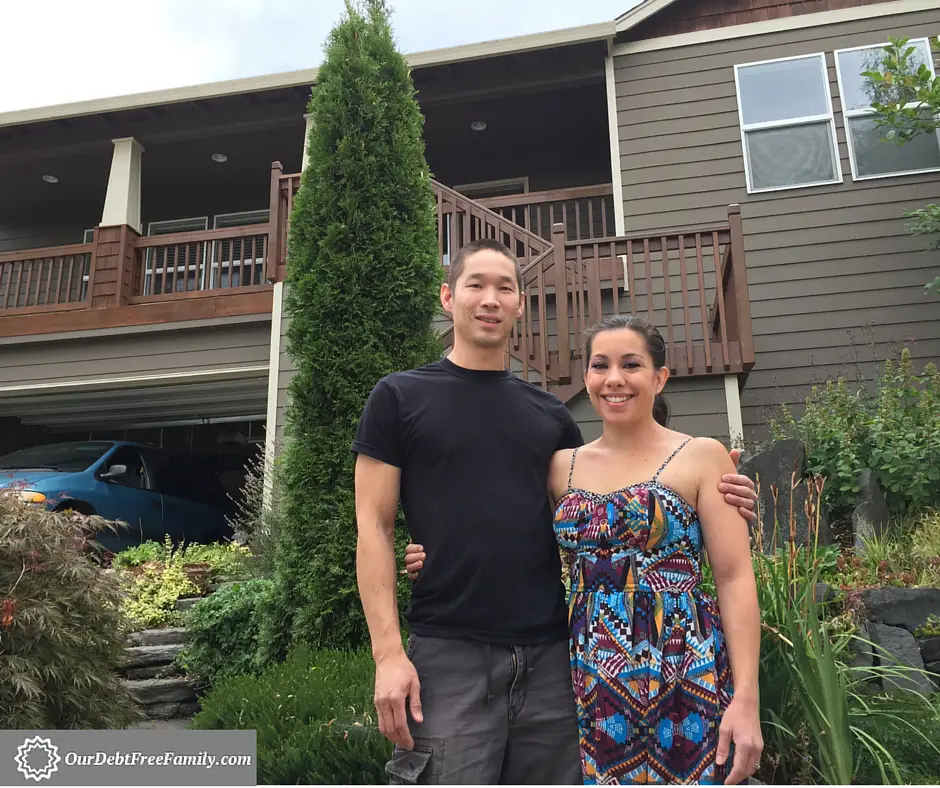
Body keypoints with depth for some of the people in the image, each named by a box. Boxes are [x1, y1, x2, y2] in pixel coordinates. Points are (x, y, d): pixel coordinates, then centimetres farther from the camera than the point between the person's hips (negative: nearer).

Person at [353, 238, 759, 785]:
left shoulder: (550, 414, 13)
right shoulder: (401, 397, 3)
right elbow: (374, 526, -1)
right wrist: (389, 653, -11)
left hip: (550, 658, 4)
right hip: (446, 657, -3)